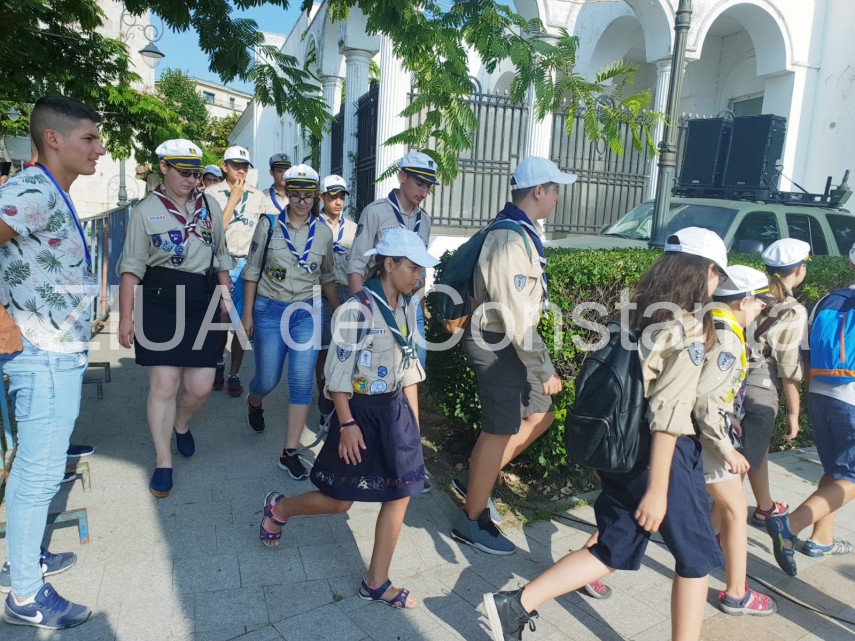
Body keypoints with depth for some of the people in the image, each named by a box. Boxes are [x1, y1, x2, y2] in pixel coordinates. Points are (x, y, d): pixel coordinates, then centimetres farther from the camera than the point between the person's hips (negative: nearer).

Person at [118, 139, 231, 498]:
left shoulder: (210, 206, 9)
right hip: (161, 302, -3)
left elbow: (221, 256, 16)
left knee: (200, 386, 3)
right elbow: (132, 267, -2)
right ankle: (163, 463, 15)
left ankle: (181, 426, 38)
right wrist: (126, 317, -7)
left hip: (203, 301, 3)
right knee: (164, 385, -2)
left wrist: (224, 296, 11)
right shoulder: (146, 210, -1)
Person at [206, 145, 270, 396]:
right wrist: (234, 198, -8)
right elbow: (216, 228, -10)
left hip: (247, 265, 1)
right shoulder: (212, 193, 1)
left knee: (241, 322, 1)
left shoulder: (258, 196, 7)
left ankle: (234, 374, 14)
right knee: (221, 320, 5)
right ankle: (219, 362, 31)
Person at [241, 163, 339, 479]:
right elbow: (253, 271, 0)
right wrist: (248, 314, -2)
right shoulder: (270, 224, -4)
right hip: (270, 310, -1)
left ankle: (290, 452, 6)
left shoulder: (323, 231, 2)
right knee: (268, 379, 6)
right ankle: (253, 403, 45)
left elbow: (327, 276, 13)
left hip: (306, 312, 1)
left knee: (302, 382, -5)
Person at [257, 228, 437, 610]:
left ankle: (376, 582, 21)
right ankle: (278, 508, 36)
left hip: (395, 410, 7)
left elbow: (410, 366, 10)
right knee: (339, 501, 6)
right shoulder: (357, 310, -19)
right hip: (361, 411, -7)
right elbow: (338, 373, -17)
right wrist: (347, 424, -17)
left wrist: (414, 420, 11)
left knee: (400, 495, 6)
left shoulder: (407, 308, 4)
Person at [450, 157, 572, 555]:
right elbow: (517, 317, -25)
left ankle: (475, 479, 28)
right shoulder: (512, 239, -23)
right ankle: (471, 522, 20)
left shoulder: (520, 231, 10)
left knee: (539, 415, 17)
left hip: (508, 342, 10)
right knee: (499, 432, 2)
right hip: (498, 344, -10)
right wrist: (545, 371, -18)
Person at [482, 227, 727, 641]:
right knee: (698, 555, 15)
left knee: (614, 551, 15)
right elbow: (666, 415, -21)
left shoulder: (641, 313, 8)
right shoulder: (687, 330, -15)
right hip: (663, 455, -7)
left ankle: (516, 605, 11)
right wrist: (657, 490, -20)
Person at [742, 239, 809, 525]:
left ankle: (765, 507, 43)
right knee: (749, 456, 7)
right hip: (761, 389, -6)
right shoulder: (794, 312, -12)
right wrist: (793, 412, -3)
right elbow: (789, 368, -12)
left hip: (736, 380, 6)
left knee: (757, 446, 24)